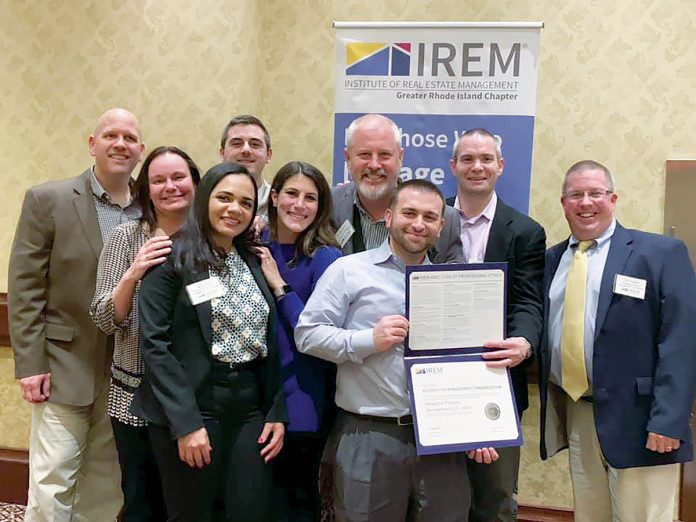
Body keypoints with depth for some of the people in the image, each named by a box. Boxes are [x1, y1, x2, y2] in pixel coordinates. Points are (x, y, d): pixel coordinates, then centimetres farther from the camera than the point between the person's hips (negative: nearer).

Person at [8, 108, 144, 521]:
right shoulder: (47, 200, -4)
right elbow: (24, 289, -6)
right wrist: (31, 365, -10)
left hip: (125, 375, 3)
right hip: (64, 369, -3)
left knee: (106, 488, 14)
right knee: (51, 486, 4)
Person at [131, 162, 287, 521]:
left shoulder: (254, 263, 12)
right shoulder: (172, 258, -6)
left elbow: (269, 344, 13)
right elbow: (154, 343, -12)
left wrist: (276, 412, 5)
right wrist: (186, 422, -17)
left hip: (249, 407, 5)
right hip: (190, 407, -5)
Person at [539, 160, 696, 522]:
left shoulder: (661, 253, -4)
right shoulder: (551, 260, 11)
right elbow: (542, 332, 10)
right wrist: (549, 408, -1)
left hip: (634, 419, -4)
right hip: (574, 417, 5)